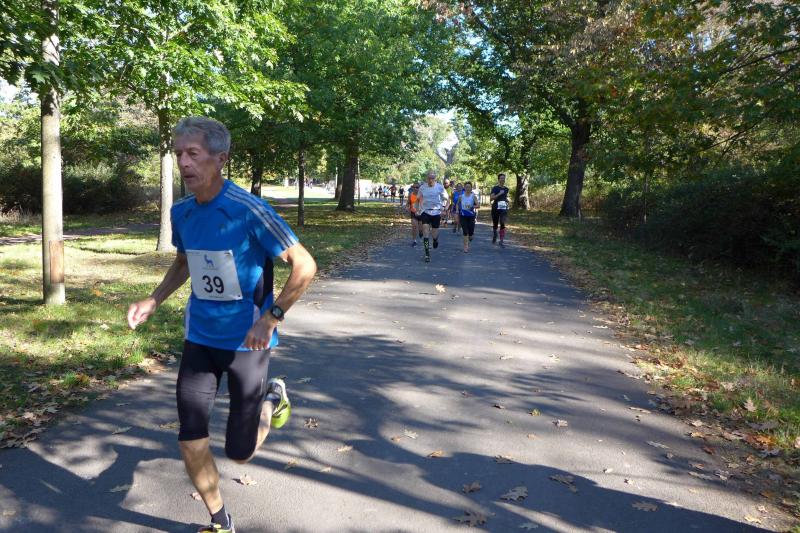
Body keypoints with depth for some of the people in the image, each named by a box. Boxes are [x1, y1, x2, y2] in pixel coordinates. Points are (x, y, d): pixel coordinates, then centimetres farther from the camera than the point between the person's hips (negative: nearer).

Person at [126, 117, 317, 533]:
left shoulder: (248, 210, -20)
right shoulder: (181, 212, -1)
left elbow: (304, 265, -18)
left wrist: (271, 318, -26)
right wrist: (152, 302, 5)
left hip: (246, 342, -5)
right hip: (199, 337, 5)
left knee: (239, 452, 5)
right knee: (190, 442, 3)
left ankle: (272, 397, 37)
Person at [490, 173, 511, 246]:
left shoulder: (506, 189, 10)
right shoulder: (495, 188, -4)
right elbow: (491, 198, -15)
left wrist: (507, 200, 6)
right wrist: (499, 194, -22)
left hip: (504, 208, 2)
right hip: (495, 208, -2)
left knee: (503, 224, -14)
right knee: (495, 224, 11)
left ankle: (501, 241, -13)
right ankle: (494, 237, 39)